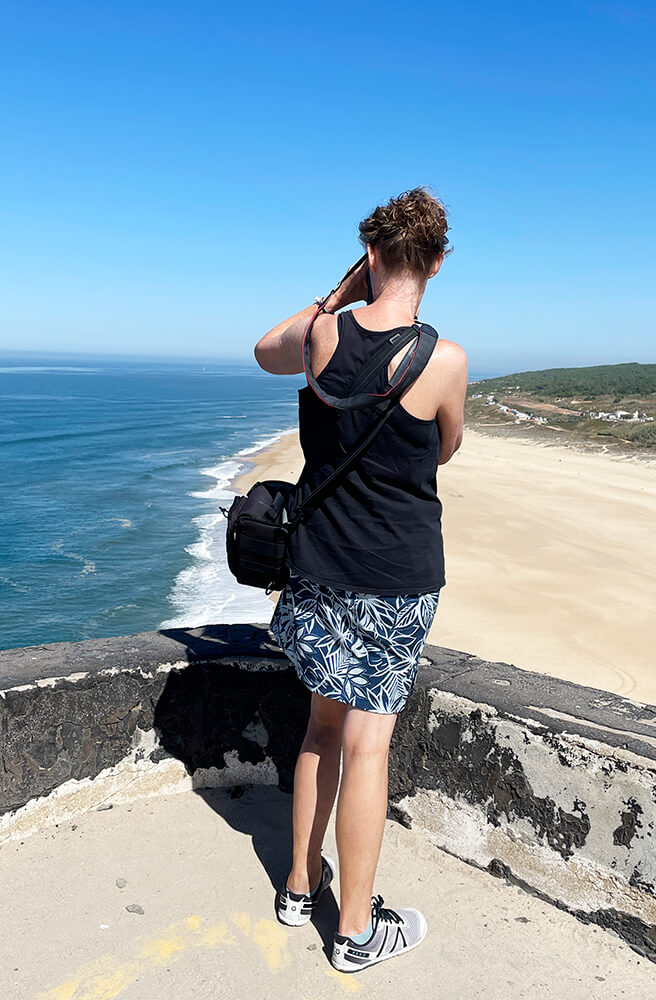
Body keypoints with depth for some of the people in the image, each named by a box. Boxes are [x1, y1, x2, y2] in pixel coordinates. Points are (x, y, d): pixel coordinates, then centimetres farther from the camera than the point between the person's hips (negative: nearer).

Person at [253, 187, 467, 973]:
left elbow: (267, 353, 17)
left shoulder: (323, 333, -6)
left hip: (319, 562, 4)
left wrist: (339, 293, 17)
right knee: (367, 740, 5)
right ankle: (357, 930, 23)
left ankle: (301, 885, 36)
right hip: (399, 575, -4)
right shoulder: (444, 360, -15)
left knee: (325, 723, 19)